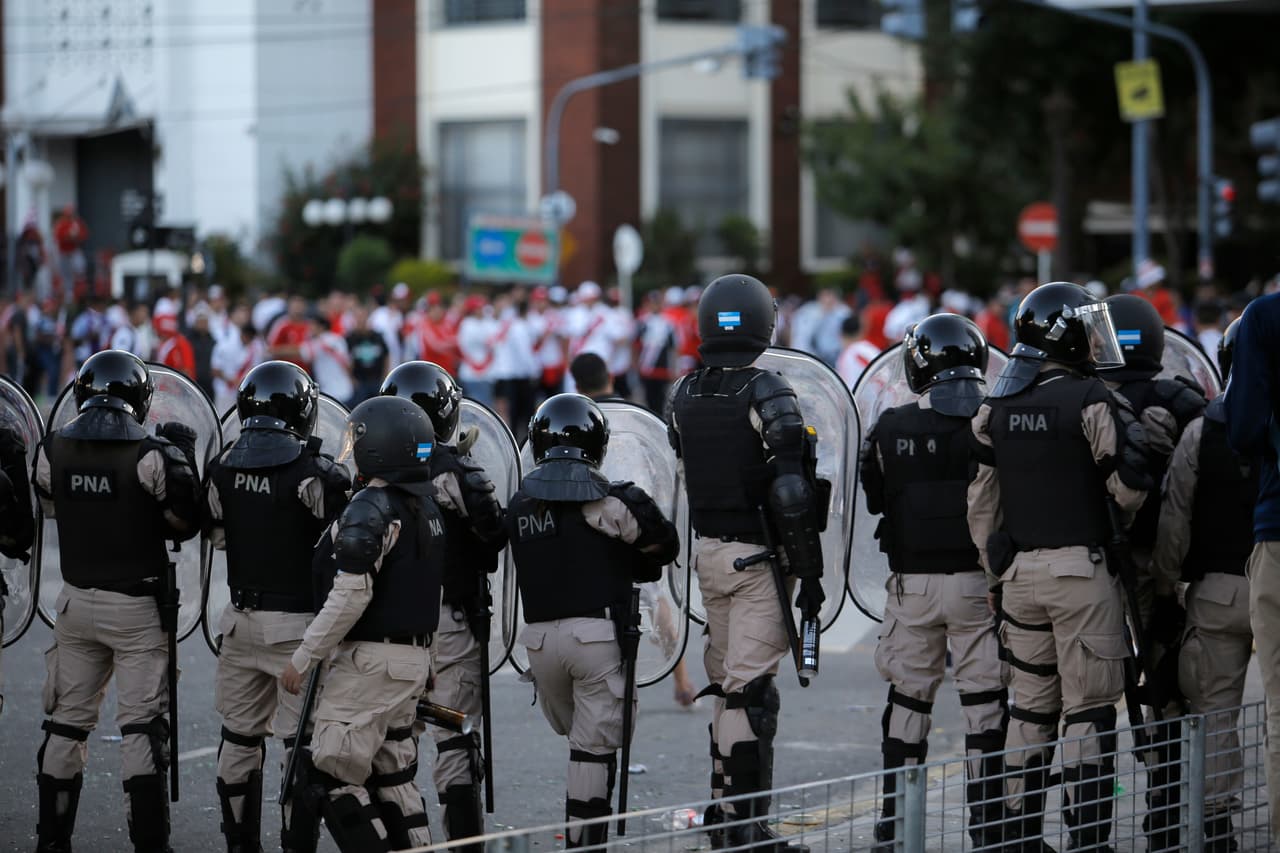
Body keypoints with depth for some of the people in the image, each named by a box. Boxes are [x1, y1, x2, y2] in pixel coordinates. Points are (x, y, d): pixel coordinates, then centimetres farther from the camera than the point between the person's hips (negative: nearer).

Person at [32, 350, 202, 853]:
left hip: (77, 600, 4)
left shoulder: (53, 451, -4)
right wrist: (182, 458, 5)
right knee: (142, 727, 0)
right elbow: (184, 525, -4)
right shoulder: (151, 455, -15)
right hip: (135, 606, -4)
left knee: (67, 722, 13)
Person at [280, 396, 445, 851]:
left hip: (372, 659, -9)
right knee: (392, 775, 15)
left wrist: (305, 657, -16)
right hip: (415, 656, 9)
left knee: (331, 775, -5)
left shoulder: (372, 509, -17)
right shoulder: (427, 506, 11)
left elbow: (351, 596, -22)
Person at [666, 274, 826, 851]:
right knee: (751, 689, -5)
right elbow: (791, 495, -17)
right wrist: (810, 574, -12)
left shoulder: (683, 397, 6)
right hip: (757, 558, -6)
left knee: (727, 683, 17)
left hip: (706, 553, 6)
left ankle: (724, 806, 23)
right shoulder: (768, 396, -13)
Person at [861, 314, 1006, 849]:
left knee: (907, 697, 12)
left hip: (911, 582, 2)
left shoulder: (891, 429, -4)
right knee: (986, 701, 4)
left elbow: (874, 500, 7)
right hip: (978, 580, -2)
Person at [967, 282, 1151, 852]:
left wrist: (995, 577, 18)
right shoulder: (1089, 400, -11)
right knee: (1089, 712, -2)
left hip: (1020, 570, 6)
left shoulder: (995, 409, 8)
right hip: (1081, 568, -6)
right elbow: (1129, 488, -12)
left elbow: (982, 504, 11)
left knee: (1029, 709, 14)